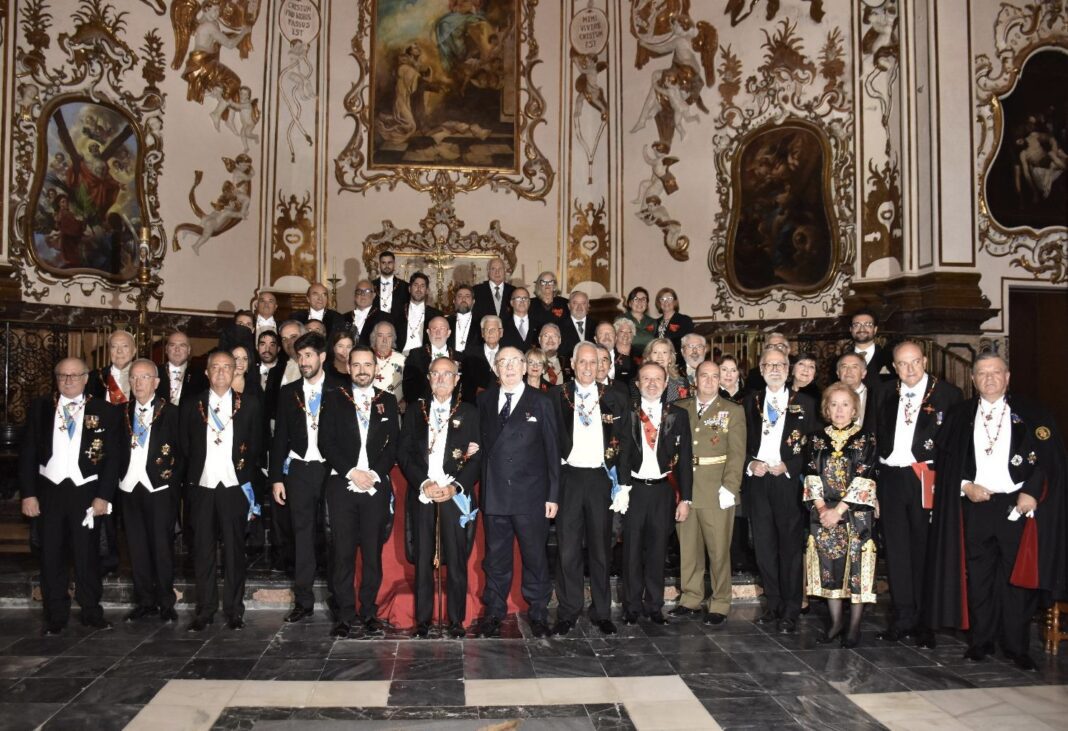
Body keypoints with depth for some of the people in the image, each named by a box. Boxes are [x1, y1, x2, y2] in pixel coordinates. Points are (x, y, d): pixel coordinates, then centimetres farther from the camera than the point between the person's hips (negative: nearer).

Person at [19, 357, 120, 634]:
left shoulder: (104, 411, -1)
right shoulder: (39, 407, 4)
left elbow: (112, 458, -1)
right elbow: (27, 453, 4)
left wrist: (104, 496, -8)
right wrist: (28, 493, -3)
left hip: (87, 492, -1)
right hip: (48, 490, 2)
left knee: (87, 555, 5)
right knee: (51, 555, 8)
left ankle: (92, 612, 17)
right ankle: (55, 616, 18)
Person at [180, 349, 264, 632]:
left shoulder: (250, 406, 5)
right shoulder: (192, 407, 8)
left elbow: (256, 447, 7)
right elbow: (186, 448, 11)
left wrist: (248, 480, 1)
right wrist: (191, 479, 3)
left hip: (234, 488, -1)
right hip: (202, 488, 1)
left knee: (234, 550, 3)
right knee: (203, 550, 4)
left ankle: (234, 610, 12)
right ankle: (205, 611, 13)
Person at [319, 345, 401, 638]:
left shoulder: (388, 402, 11)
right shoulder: (334, 399, 7)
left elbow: (394, 444, 7)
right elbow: (326, 442, 1)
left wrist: (375, 473, -7)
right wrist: (352, 472, -9)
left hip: (377, 487, 1)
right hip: (342, 485, -1)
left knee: (373, 553, 3)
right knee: (343, 553, 0)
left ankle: (369, 612, 13)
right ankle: (344, 615, 7)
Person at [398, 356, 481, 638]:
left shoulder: (469, 413, 7)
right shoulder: (415, 411, 11)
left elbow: (478, 457, 1)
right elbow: (404, 453, 5)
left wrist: (455, 486, -11)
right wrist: (424, 483, -9)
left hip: (456, 495, -1)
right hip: (421, 495, 1)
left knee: (456, 560, 0)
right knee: (422, 559, 4)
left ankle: (456, 620, 11)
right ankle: (423, 620, 13)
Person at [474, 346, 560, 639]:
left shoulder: (541, 403, 0)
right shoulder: (485, 401, 9)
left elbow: (552, 451, 0)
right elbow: (483, 443, 9)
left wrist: (553, 495, -4)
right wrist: (482, 487, 0)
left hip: (531, 496, -2)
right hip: (494, 494, 2)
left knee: (535, 556, 6)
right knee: (495, 557, 10)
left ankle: (538, 613, 20)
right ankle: (494, 613, 22)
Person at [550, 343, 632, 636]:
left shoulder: (615, 400, 6)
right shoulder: (556, 396, 2)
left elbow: (624, 444, 7)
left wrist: (623, 483, 0)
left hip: (601, 479, 1)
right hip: (568, 477, -1)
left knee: (600, 548, 8)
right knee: (567, 549, 2)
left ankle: (601, 612, 19)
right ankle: (568, 612, 13)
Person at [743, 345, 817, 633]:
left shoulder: (804, 403, 5)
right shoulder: (751, 401, 11)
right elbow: (742, 441, 11)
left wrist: (788, 466, -11)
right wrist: (750, 464, -6)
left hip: (789, 481, -2)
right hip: (757, 481, 3)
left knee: (790, 546, 0)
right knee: (764, 546, 7)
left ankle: (790, 611, 8)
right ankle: (774, 604, 19)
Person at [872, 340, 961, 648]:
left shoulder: (947, 394, -2)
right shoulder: (887, 394, 11)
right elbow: (879, 437, 11)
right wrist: (876, 480, 6)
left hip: (927, 480, -4)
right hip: (890, 478, 4)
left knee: (924, 550, 3)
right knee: (896, 549, 7)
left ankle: (924, 621, 15)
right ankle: (903, 618, 17)